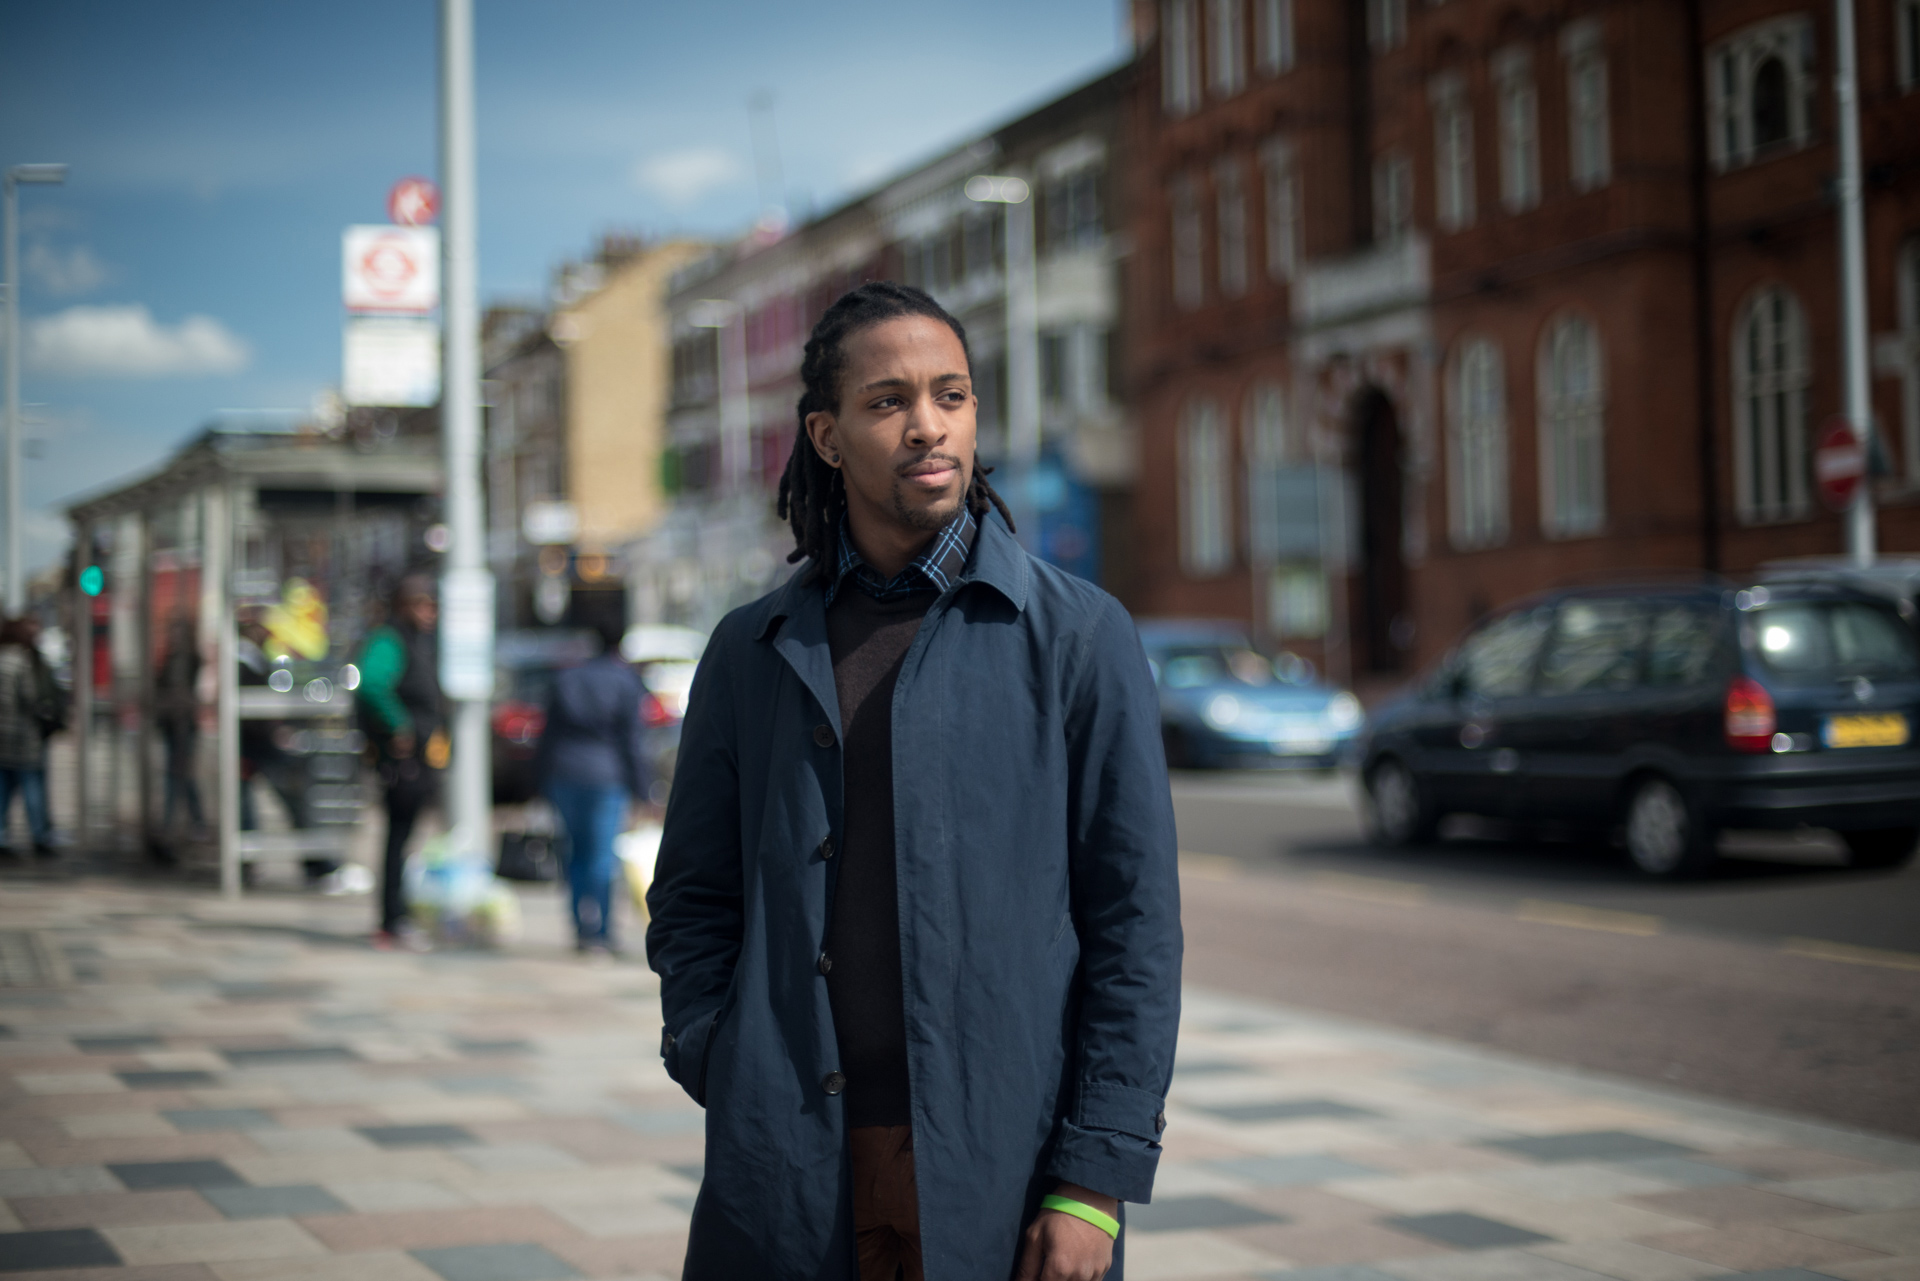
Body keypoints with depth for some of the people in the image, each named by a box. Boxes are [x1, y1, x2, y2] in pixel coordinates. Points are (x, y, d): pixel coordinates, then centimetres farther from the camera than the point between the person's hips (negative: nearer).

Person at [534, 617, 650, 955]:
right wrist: (637, 793, -1)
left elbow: (549, 736, 11)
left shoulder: (565, 680, 11)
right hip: (606, 778, -4)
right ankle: (599, 932, -9)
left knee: (578, 851, 14)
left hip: (563, 775, 4)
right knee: (602, 855, -3)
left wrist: (545, 783, 16)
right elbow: (631, 742, -5)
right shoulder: (626, 684, -2)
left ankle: (582, 928, 13)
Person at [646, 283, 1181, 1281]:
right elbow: (693, 901, 15)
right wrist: (726, 1084, -1)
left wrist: (1094, 1182, -7)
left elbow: (1136, 925, -2)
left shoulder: (1078, 635, 1)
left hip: (1002, 1176, -2)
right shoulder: (752, 650, 10)